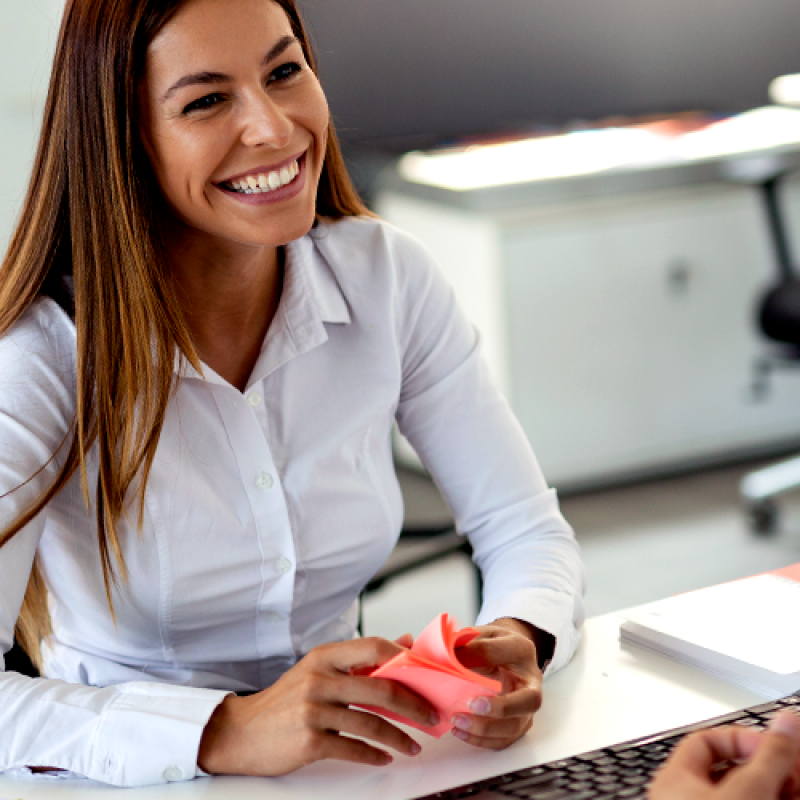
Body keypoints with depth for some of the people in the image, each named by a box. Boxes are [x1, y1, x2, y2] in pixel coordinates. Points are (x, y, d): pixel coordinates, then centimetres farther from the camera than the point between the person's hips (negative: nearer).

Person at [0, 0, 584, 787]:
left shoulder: (386, 278, -3)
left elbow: (526, 529, 2)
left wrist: (519, 640, -20)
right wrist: (226, 732, -37)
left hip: (351, 767, 3)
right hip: (134, 784, -3)